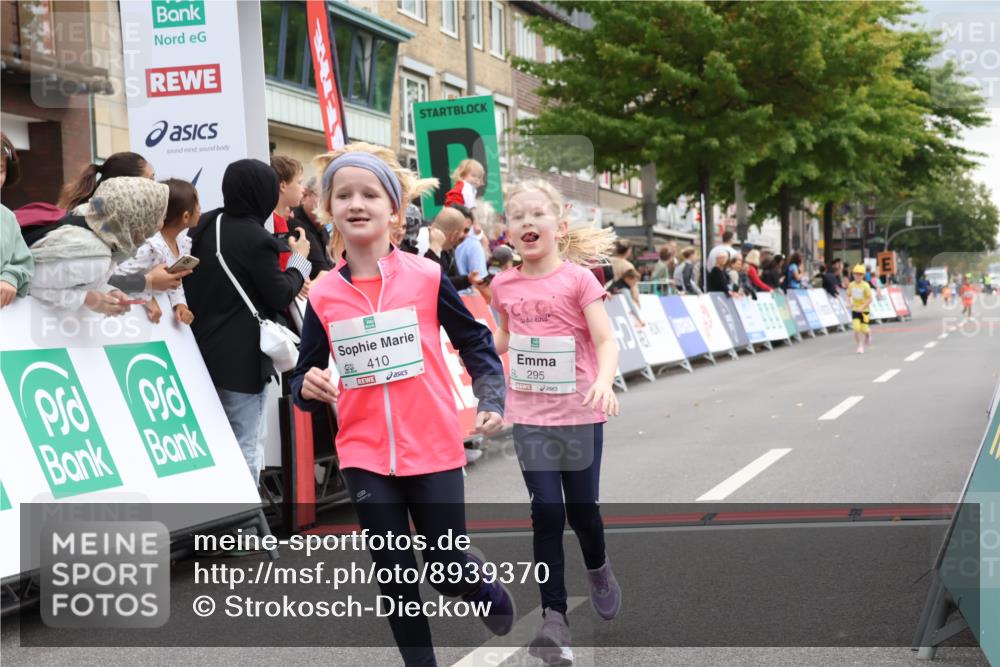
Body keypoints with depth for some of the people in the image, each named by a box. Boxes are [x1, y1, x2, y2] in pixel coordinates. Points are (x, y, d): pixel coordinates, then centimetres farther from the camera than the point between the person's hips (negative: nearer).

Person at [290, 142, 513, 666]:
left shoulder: (426, 277, -5)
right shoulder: (322, 296, 1)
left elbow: (476, 343, 4)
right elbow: (305, 378, 9)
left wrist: (491, 401, -8)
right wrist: (307, 387, -14)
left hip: (433, 449, -2)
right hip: (365, 456, 2)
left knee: (447, 571, 5)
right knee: (395, 575, 8)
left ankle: (490, 592, 39)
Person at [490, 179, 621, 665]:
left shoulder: (578, 279, -10)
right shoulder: (504, 286, 2)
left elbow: (605, 341, -16)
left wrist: (604, 380, -32)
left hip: (579, 414, -2)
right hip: (529, 416, 2)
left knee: (582, 510, 8)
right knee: (546, 513, -4)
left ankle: (598, 570, 41)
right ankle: (554, 617, 0)